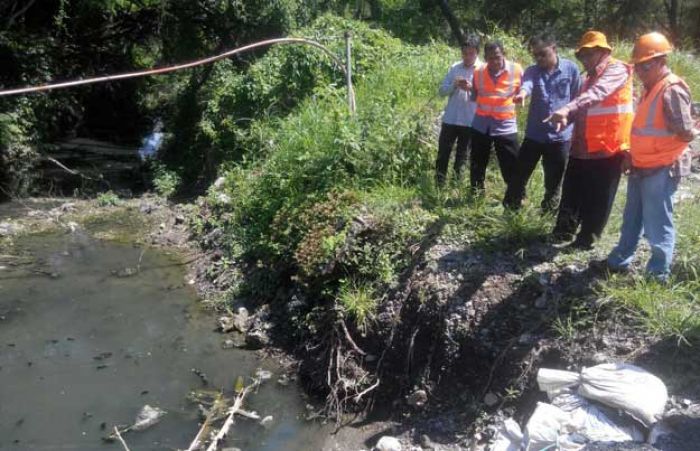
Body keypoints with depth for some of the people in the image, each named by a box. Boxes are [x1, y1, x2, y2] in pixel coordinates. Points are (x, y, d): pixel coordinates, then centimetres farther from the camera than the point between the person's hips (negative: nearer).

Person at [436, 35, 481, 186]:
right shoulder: (455, 67, 6)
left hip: (470, 121, -2)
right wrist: (454, 85, -15)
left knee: (462, 156, 9)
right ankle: (438, 184, 14)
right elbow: (442, 90, 5)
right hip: (450, 119, 2)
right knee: (443, 153, 4)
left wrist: (472, 88, -23)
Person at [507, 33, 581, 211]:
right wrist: (522, 93, -50)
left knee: (554, 182, 11)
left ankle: (549, 212, 29)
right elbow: (527, 83, -28)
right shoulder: (532, 71, -3)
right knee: (519, 176, 4)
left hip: (561, 136, 0)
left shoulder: (571, 69, -4)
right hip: (534, 135, 1)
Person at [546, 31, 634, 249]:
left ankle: (587, 238, 13)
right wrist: (567, 117, -5)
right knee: (572, 191, 11)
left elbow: (596, 94, -28)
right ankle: (564, 230, 23)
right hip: (582, 147, 7)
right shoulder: (590, 77, 19)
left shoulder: (617, 70, -8)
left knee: (598, 198, 3)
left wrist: (567, 109, -43)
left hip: (608, 147, -7)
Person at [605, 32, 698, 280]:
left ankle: (658, 274, 15)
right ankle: (618, 261, 33)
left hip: (661, 170, -9)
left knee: (657, 224, 2)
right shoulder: (651, 88, 10)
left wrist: (662, 150, -6)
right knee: (632, 219, 20)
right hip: (640, 168, 9)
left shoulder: (672, 90, -19)